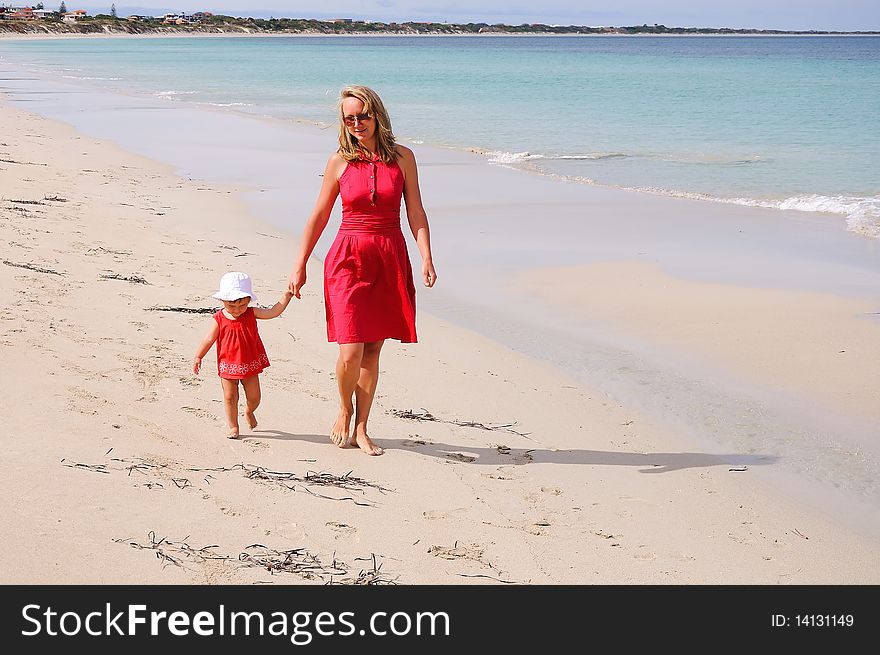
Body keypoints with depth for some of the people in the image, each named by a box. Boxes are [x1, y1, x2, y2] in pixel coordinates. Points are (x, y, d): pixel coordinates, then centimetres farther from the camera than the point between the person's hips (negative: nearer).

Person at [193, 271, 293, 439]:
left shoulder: (251, 313, -7)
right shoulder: (219, 320, -10)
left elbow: (273, 312, -12)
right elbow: (209, 339, -2)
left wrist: (286, 296, -22)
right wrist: (198, 357, 0)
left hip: (249, 365, 1)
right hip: (228, 366, -1)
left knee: (254, 397, 8)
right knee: (230, 397, 2)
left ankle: (249, 412, 41)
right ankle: (233, 427, 17)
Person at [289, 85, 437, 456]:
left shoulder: (402, 157, 3)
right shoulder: (340, 161, 2)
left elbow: (416, 212, 3)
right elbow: (319, 216, 8)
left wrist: (426, 258, -9)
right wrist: (300, 265, 8)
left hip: (389, 261, 1)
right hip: (349, 258, -1)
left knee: (372, 351, 6)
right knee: (350, 351, -11)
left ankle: (360, 429, 18)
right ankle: (344, 410, 19)